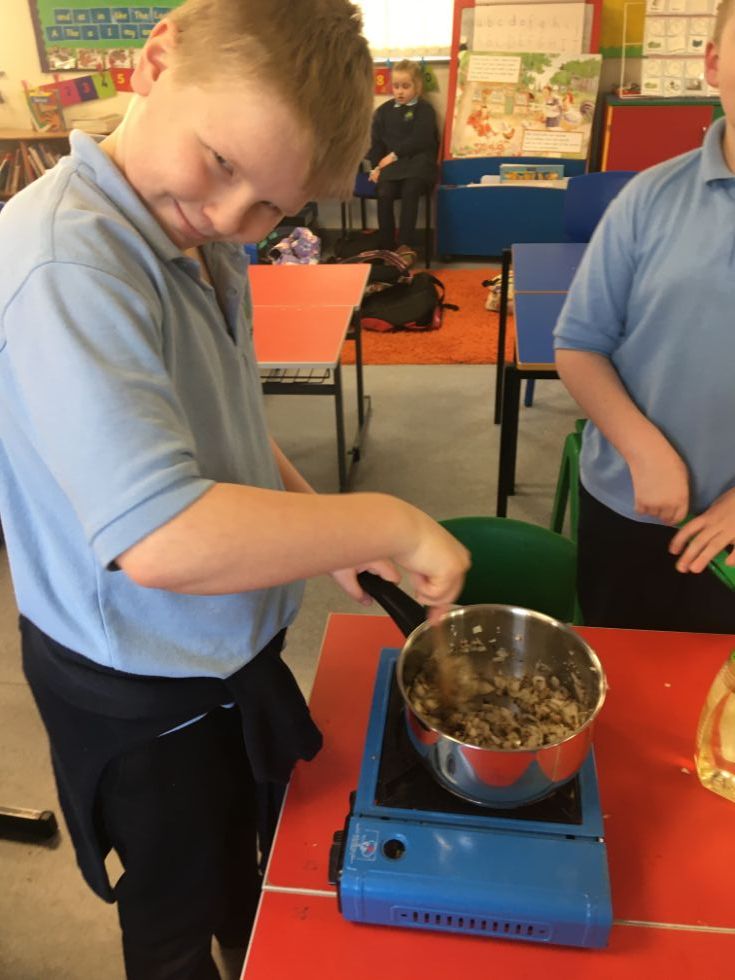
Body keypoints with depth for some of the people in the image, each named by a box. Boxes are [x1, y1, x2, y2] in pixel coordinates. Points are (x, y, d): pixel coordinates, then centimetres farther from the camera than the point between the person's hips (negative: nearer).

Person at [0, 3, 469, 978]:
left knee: (247, 871, 34)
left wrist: (319, 523, -2)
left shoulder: (196, 238, -3)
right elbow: (161, 540, -41)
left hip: (228, 647, 8)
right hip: (145, 700, -8)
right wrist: (388, 523, -29)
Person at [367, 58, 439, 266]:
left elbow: (419, 141, -6)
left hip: (417, 163, -2)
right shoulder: (384, 110, 18)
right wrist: (377, 166, -5)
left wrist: (395, 155, -12)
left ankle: (406, 245, -28)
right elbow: (375, 141, 11)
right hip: (390, 164, 2)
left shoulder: (425, 109, 7)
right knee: (384, 194, -26)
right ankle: (386, 247, -21)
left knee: (410, 191, -32)